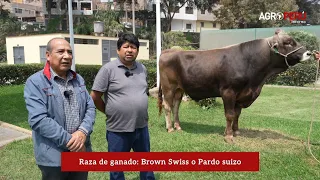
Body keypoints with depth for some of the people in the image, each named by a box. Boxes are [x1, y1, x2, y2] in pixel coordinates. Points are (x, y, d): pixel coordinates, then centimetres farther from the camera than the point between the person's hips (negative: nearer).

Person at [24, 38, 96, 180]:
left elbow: (90, 107, 6)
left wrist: (83, 132, -13)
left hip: (81, 153, 5)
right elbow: (38, 119, -19)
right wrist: (70, 141, -19)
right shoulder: (35, 82, -10)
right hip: (53, 157, -5)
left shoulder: (78, 80, 8)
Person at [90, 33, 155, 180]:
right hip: (118, 129, -4)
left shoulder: (142, 69, 5)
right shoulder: (108, 69, -12)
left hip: (141, 127, 5)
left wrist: (140, 111, 12)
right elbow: (94, 96, -9)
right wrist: (109, 112, -1)